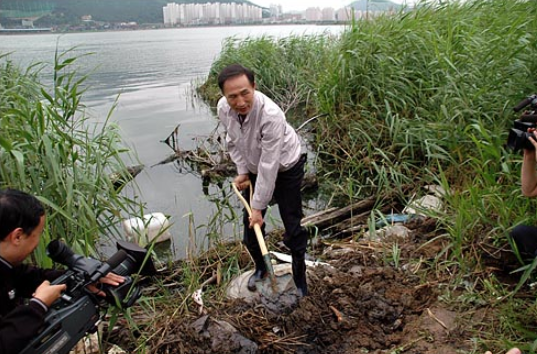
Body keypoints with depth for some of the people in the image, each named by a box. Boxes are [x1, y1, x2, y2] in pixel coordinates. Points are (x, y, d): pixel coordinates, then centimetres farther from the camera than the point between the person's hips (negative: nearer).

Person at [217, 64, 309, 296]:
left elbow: (269, 166, -34)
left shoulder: (271, 115, -39)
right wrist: (242, 171, -5)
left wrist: (258, 206, -27)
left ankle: (299, 274, 20)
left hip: (285, 167, -5)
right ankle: (260, 267, 36)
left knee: (292, 223, -1)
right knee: (249, 221, 11)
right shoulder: (223, 109, -20)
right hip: (254, 168, 6)